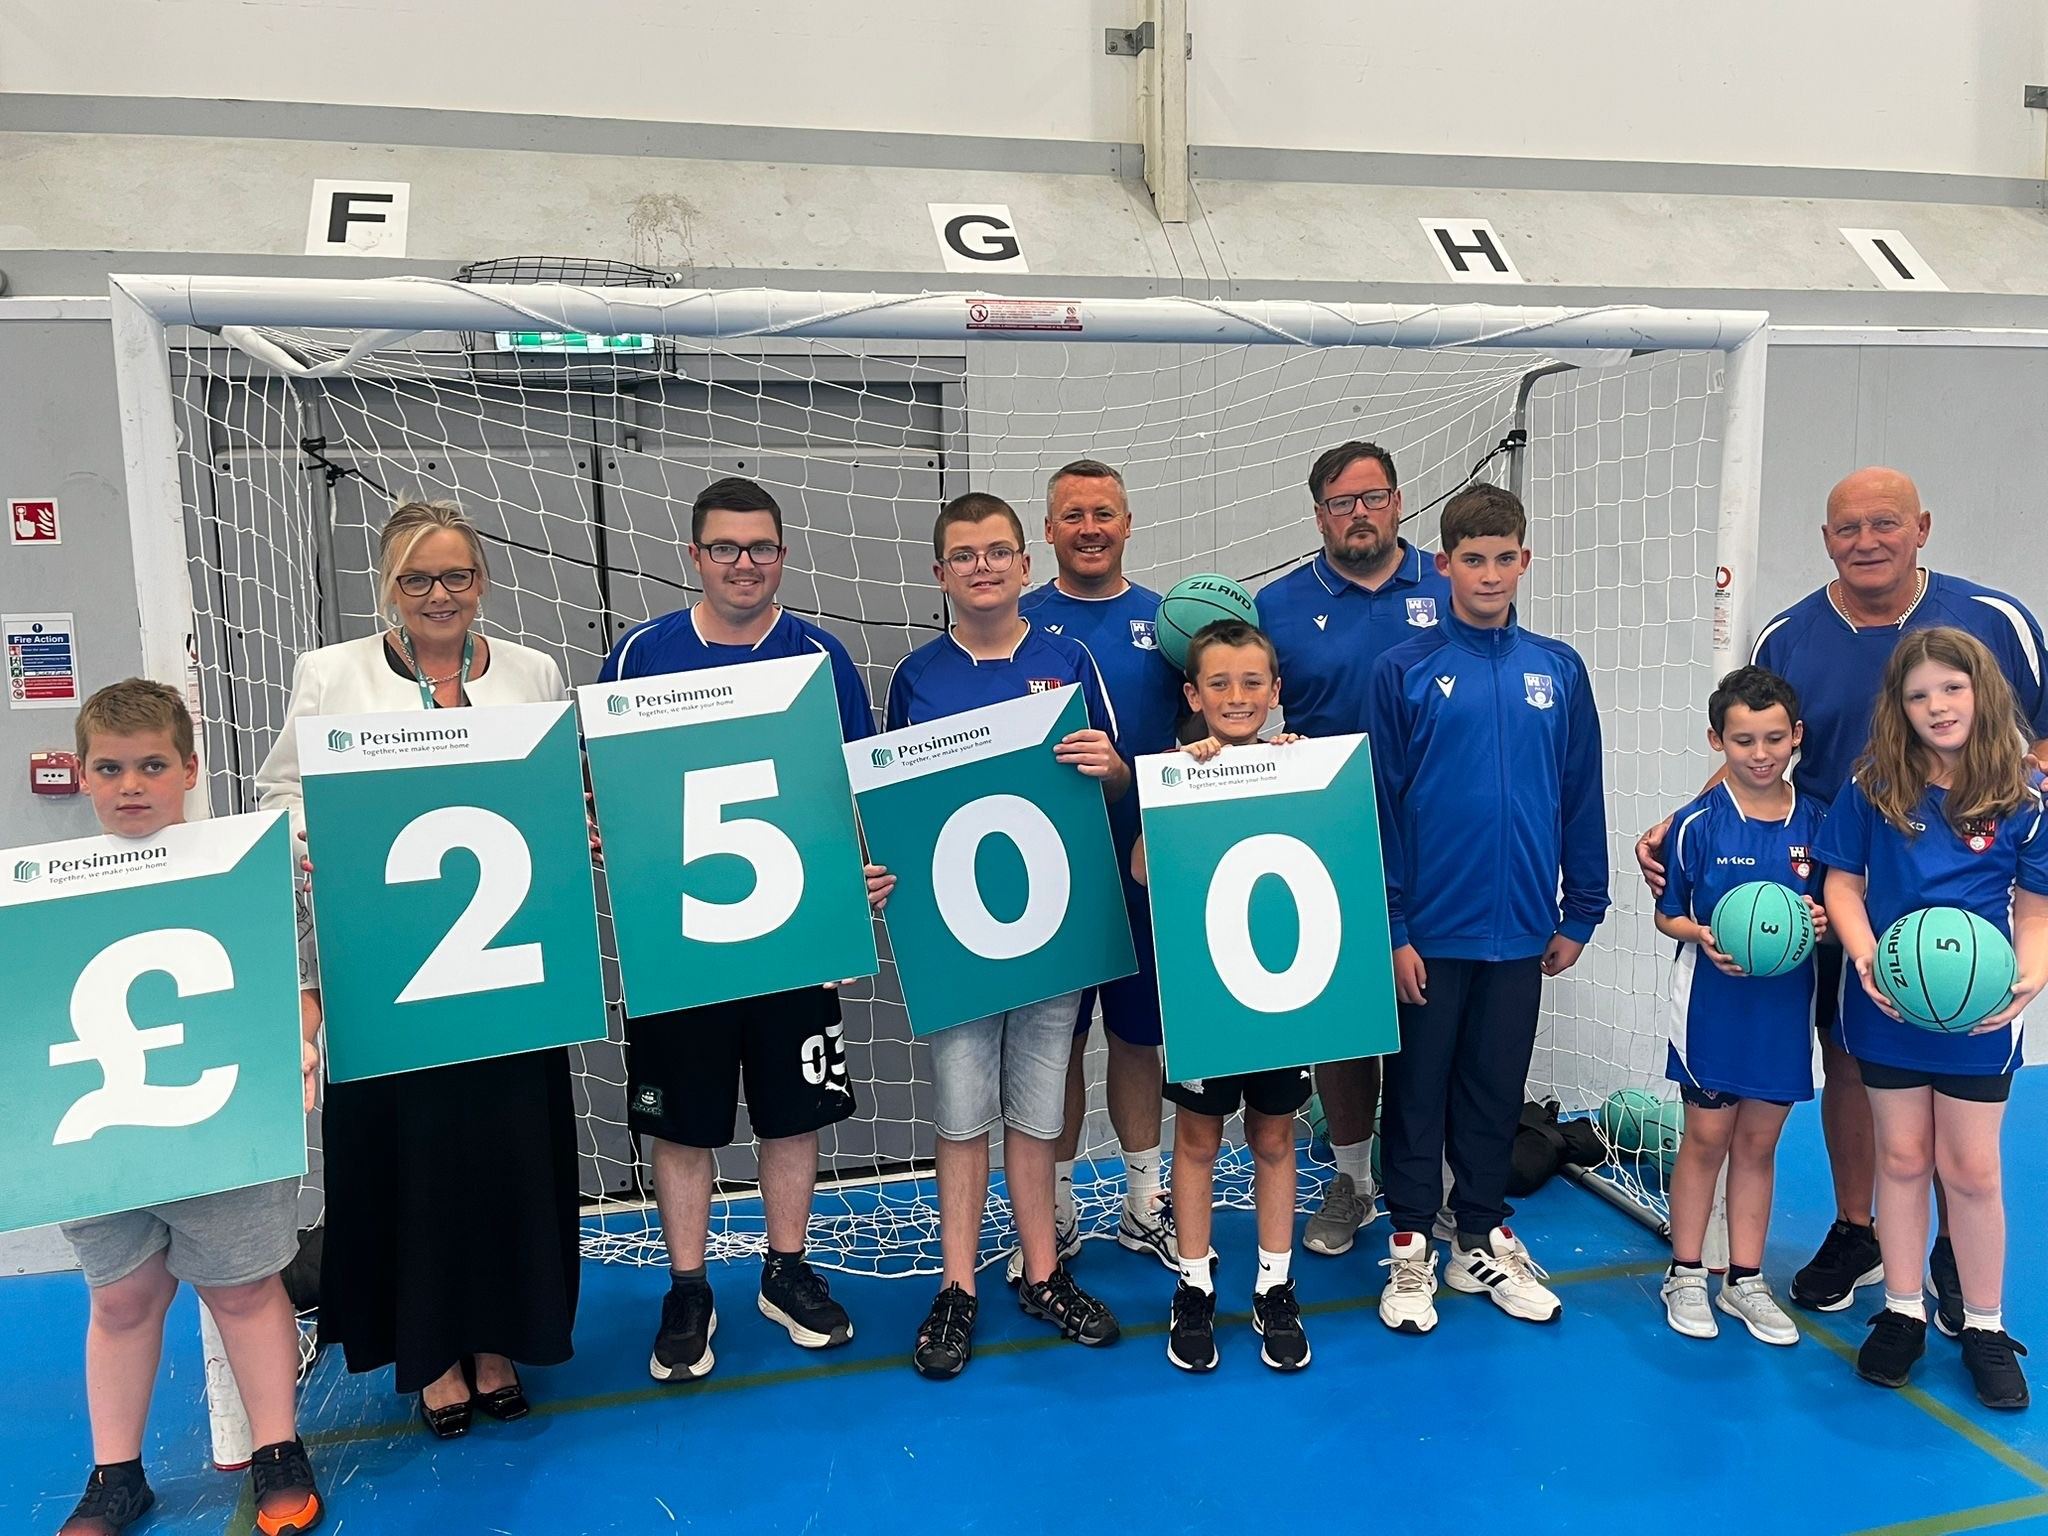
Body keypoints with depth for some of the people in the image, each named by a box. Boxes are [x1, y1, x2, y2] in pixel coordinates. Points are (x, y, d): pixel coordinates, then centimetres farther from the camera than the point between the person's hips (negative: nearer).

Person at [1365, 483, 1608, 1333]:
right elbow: (1379, 806, -6)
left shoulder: (1559, 670, 4)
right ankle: (1411, 1249, 24)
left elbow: (1582, 798, 8)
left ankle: (1484, 1242, 31)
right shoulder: (1404, 670, -5)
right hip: (1429, 932, -2)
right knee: (1418, 1093, 10)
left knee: (1496, 1094, 15)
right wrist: (1390, 928, -9)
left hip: (1519, 929, 3)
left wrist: (1579, 913, 6)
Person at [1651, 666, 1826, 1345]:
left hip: (1786, 1008, 3)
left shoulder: (1818, 822, 0)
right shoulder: (1698, 824, -9)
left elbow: (1838, 908, 9)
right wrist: (1703, 935, -21)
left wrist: (1823, 923, -12)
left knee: (1759, 1142, 12)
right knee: (1705, 1137, 7)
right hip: (1712, 1006, -3)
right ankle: (1685, 1276, 21)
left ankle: (1745, 1281, 25)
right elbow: (1668, 915, -2)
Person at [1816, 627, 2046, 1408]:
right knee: (1902, 1156, 13)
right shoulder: (1871, 786, -4)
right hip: (1886, 1005, 1)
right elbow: (1843, 880, -1)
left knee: (1971, 1169, 8)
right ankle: (1901, 1312, 27)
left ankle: (1985, 1328, 26)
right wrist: (1865, 957, -17)